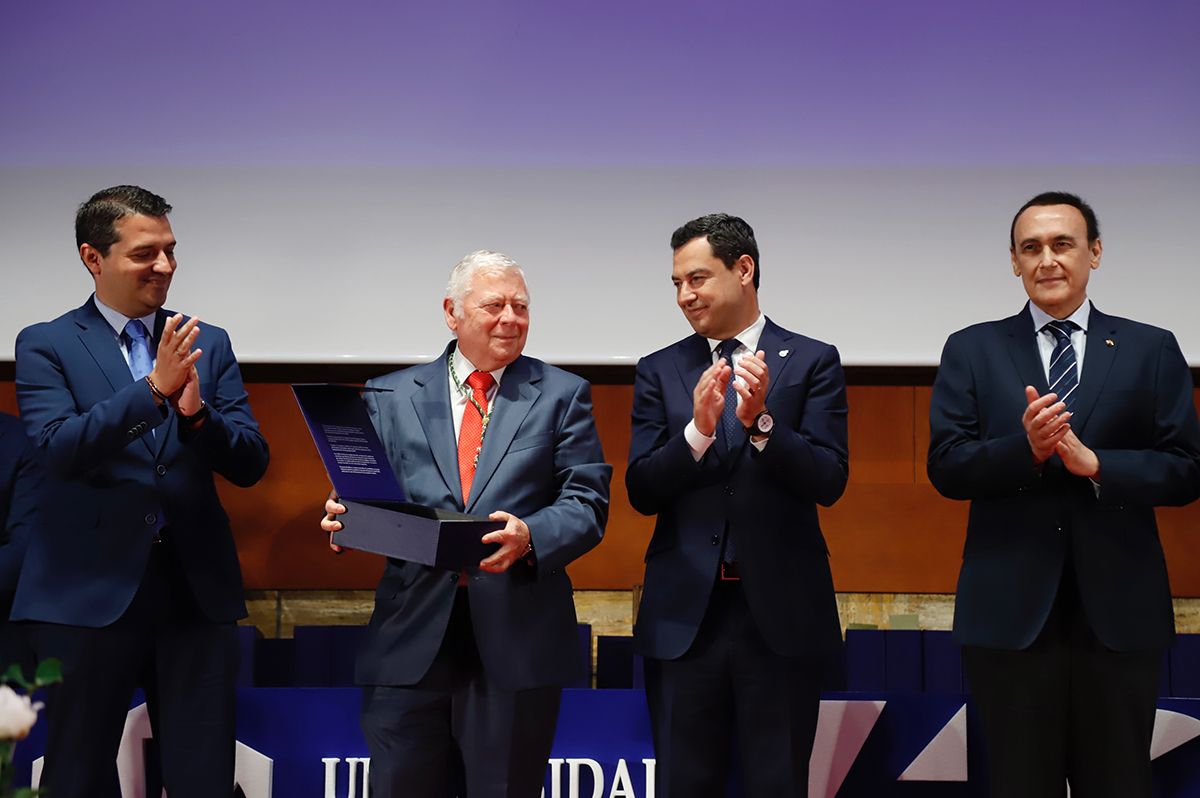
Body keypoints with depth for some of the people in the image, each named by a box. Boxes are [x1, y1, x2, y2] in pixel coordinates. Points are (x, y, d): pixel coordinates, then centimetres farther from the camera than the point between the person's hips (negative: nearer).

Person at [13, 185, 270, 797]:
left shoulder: (209, 345, 10)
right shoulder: (46, 346, 1)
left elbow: (250, 465, 4)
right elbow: (58, 449, -14)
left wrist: (197, 411, -16)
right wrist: (154, 389, -24)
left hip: (196, 591, 3)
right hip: (89, 593, -2)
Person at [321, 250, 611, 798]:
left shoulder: (561, 395, 8)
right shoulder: (392, 396, 12)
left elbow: (586, 504, 0)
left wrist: (530, 537, -20)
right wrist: (346, 515, -13)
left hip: (518, 635, -1)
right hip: (411, 632, 1)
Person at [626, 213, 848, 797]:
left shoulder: (812, 362, 2)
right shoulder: (659, 371, 7)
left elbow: (828, 482, -6)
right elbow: (641, 492, -1)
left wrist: (761, 421, -22)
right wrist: (698, 429, -17)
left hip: (781, 613, -1)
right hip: (684, 613, 2)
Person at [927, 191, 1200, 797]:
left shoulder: (1151, 351, 6)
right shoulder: (971, 351, 6)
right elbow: (945, 467, -2)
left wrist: (1094, 463, -17)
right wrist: (1026, 448, -20)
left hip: (1118, 610, 0)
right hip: (1010, 611, 0)